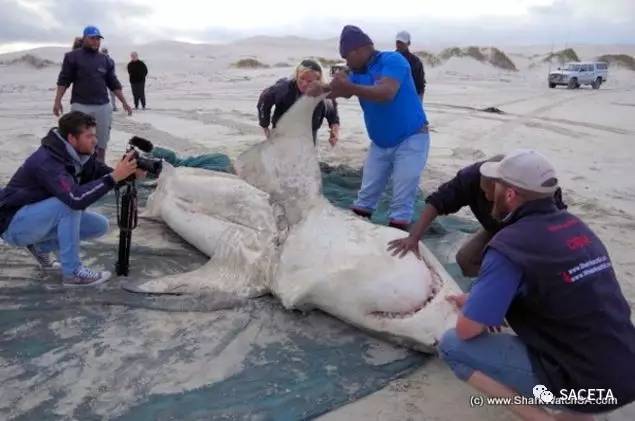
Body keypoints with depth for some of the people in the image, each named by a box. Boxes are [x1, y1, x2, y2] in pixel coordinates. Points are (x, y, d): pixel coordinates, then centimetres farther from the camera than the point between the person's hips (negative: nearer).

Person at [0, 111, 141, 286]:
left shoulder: (79, 154, -7)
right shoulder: (47, 161, -31)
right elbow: (76, 198, -43)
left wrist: (130, 173, -24)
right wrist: (115, 176, -44)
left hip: (41, 218, 8)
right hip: (15, 223, -8)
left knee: (100, 225, -4)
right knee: (69, 203, -32)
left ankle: (41, 247, 10)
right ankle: (72, 272, -21)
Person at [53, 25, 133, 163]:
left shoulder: (105, 60, 13)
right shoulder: (73, 57, 2)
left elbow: (114, 84, 16)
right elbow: (64, 80, 1)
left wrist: (124, 103, 11)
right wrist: (57, 101, -8)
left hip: (103, 106, 4)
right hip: (81, 106, -4)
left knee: (101, 144, 6)